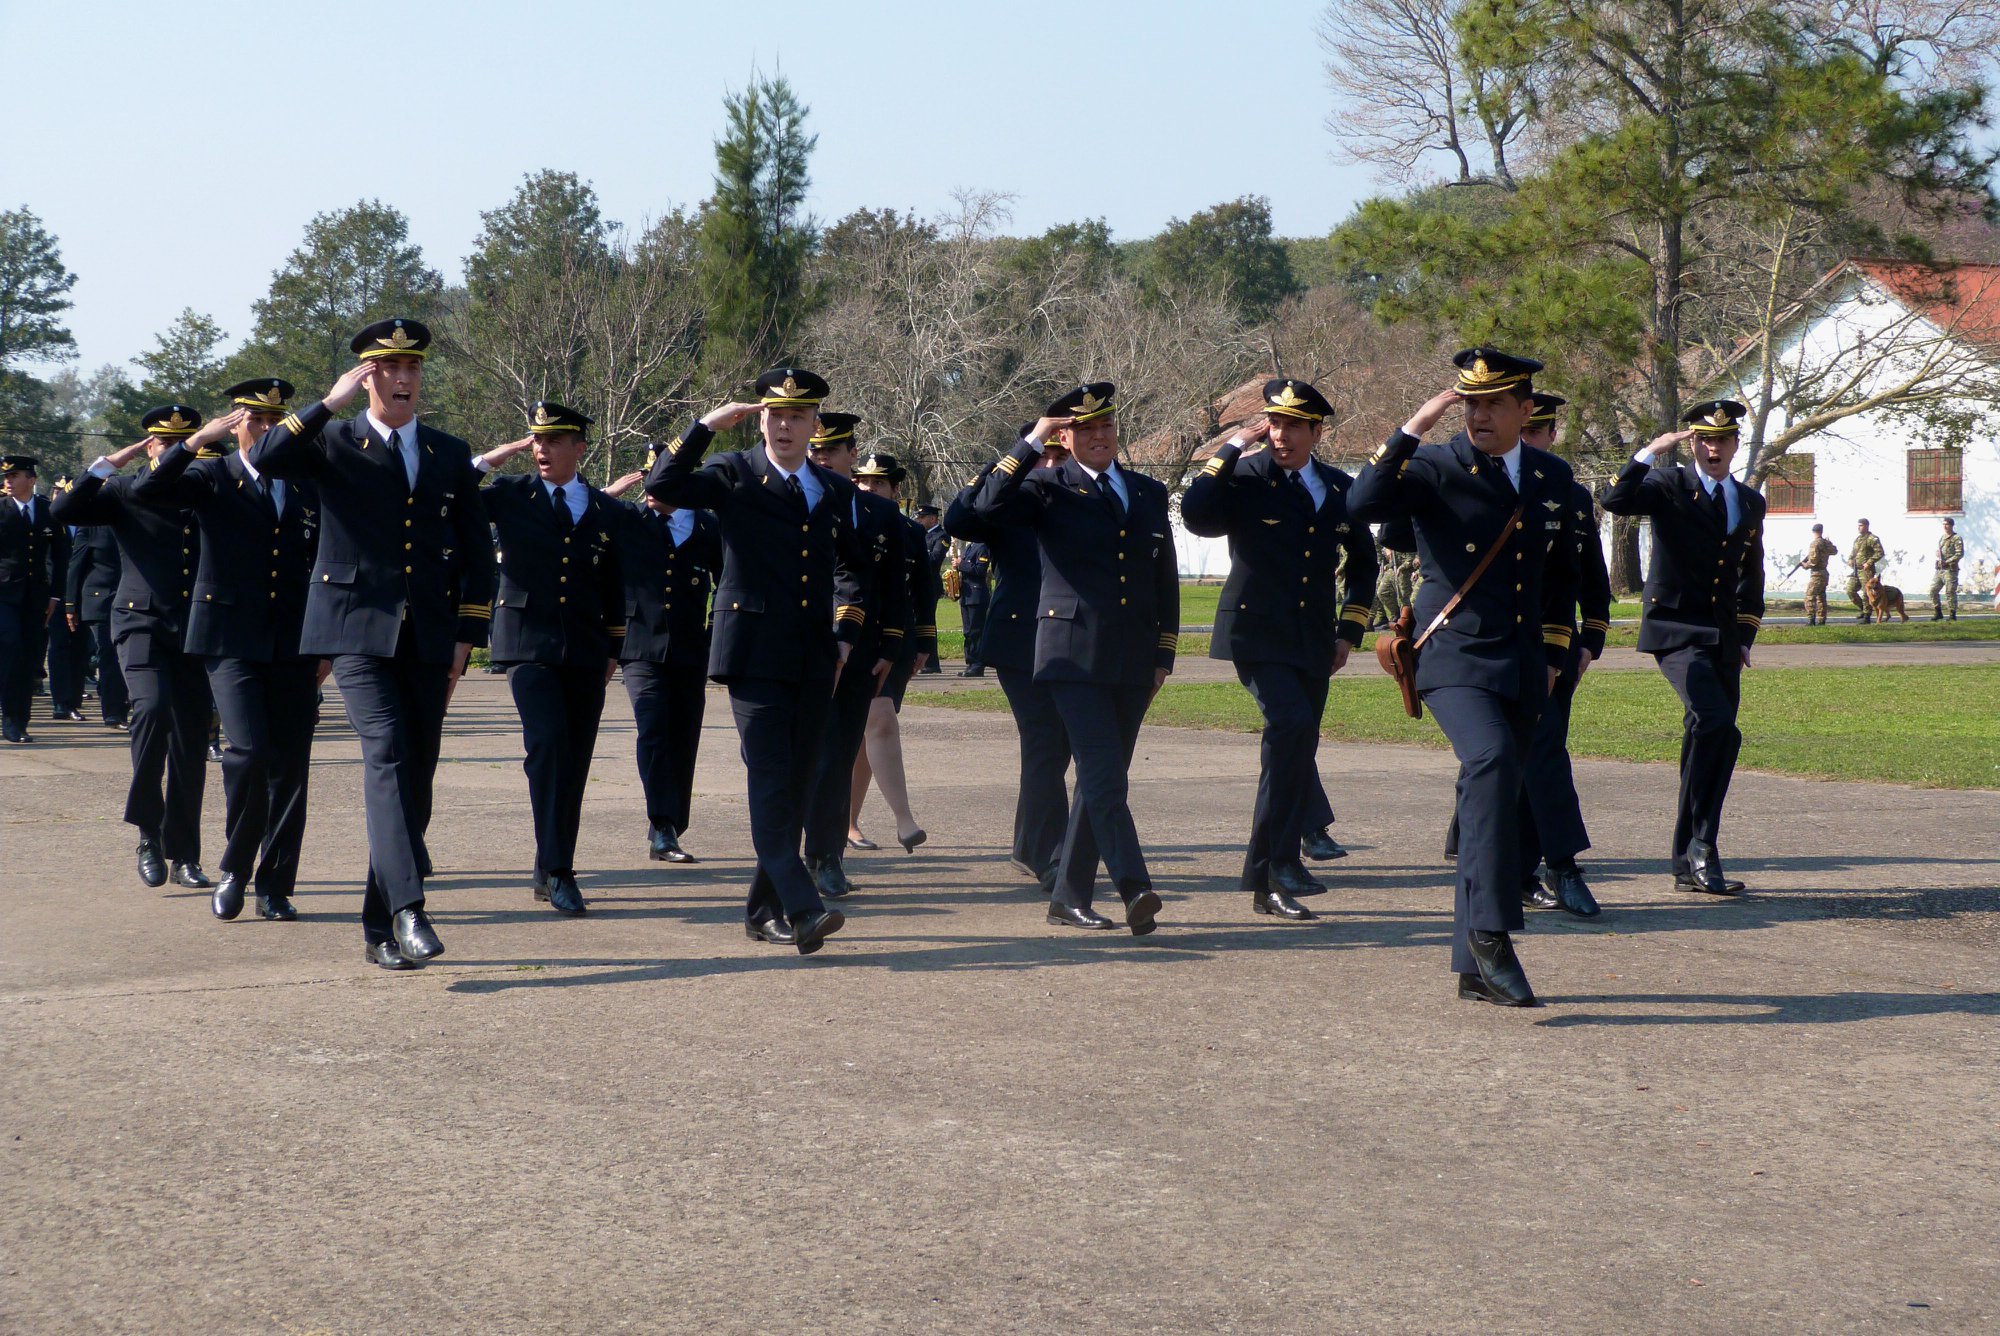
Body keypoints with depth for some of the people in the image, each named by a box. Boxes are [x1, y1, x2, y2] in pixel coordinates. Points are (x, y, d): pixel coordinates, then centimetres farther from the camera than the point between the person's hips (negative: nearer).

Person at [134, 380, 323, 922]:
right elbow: (146, 491, -14)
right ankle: (235, 871, 1)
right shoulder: (211, 478, 4)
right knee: (249, 750, -18)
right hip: (231, 640, -3)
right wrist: (199, 440, -22)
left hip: (292, 647, 3)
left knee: (291, 766, 1)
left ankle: (274, 887, 11)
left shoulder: (306, 488, 14)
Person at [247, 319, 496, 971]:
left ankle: (379, 927, 12)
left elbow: (476, 551, 16)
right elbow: (265, 459, -14)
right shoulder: (335, 445, 5)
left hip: (429, 641, 4)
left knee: (416, 778, 4)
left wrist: (467, 635, 8)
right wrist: (330, 403, -15)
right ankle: (408, 911, -29)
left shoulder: (450, 455, 15)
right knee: (387, 756, -21)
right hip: (359, 630, -4)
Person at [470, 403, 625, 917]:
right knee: (547, 741, -20)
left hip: (585, 650, 3)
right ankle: (557, 870, -18)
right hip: (529, 641, -3)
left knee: (574, 761, 5)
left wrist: (613, 648, 16)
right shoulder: (509, 494, 4)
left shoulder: (603, 508, 11)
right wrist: (485, 462, -8)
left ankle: (551, 871, 16)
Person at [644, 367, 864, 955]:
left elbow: (848, 568, 25)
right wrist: (706, 426, -14)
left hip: (814, 660, 5)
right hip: (755, 655, -5)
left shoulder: (835, 490, 15)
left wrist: (845, 633, 14)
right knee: (771, 782, -13)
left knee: (797, 787, 7)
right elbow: (662, 486, -13)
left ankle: (764, 910, 16)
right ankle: (803, 909, -20)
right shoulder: (735, 475, 2)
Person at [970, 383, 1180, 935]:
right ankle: (1134, 889, -23)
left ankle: (1070, 896, 14)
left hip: (1134, 661, 5)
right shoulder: (1050, 488, 2)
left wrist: (1165, 655, 15)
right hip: (1075, 655, -5)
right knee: (1102, 775, -15)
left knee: (1104, 779, 7)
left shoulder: (1149, 492, 17)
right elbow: (989, 506, -17)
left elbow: (1166, 578, 20)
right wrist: (1031, 440, -15)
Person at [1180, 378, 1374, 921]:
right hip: (1258, 634, -5)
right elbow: (1195, 515, -25)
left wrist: (1350, 629, 17)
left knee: (1295, 755, 5)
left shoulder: (1340, 489, 10)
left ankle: (1267, 883, 13)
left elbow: (1363, 561, 25)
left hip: (1314, 642, 5)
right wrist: (1232, 448, -19)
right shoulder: (1245, 478, -4)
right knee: (1293, 725, -26)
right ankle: (1280, 860, -18)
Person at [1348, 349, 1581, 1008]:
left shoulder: (1554, 477, 12)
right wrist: (1411, 429, -26)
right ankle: (1490, 930, -26)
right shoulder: (1434, 467, -4)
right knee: (1491, 759, -30)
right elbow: (1363, 503, -22)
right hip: (1454, 656, -6)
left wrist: (1553, 653, 19)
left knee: (1495, 802, 8)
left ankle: (1473, 966, 16)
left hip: (1522, 666, 6)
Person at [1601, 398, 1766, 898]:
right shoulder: (1669, 485, 1)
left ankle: (1688, 865, 13)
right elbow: (1616, 501, -18)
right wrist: (1648, 455, -26)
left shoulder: (1750, 503, 17)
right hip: (1676, 630, -6)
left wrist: (1745, 636, 18)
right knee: (1717, 726, -25)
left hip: (1724, 639, 6)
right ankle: (1701, 846, -16)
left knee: (1708, 740, 6)